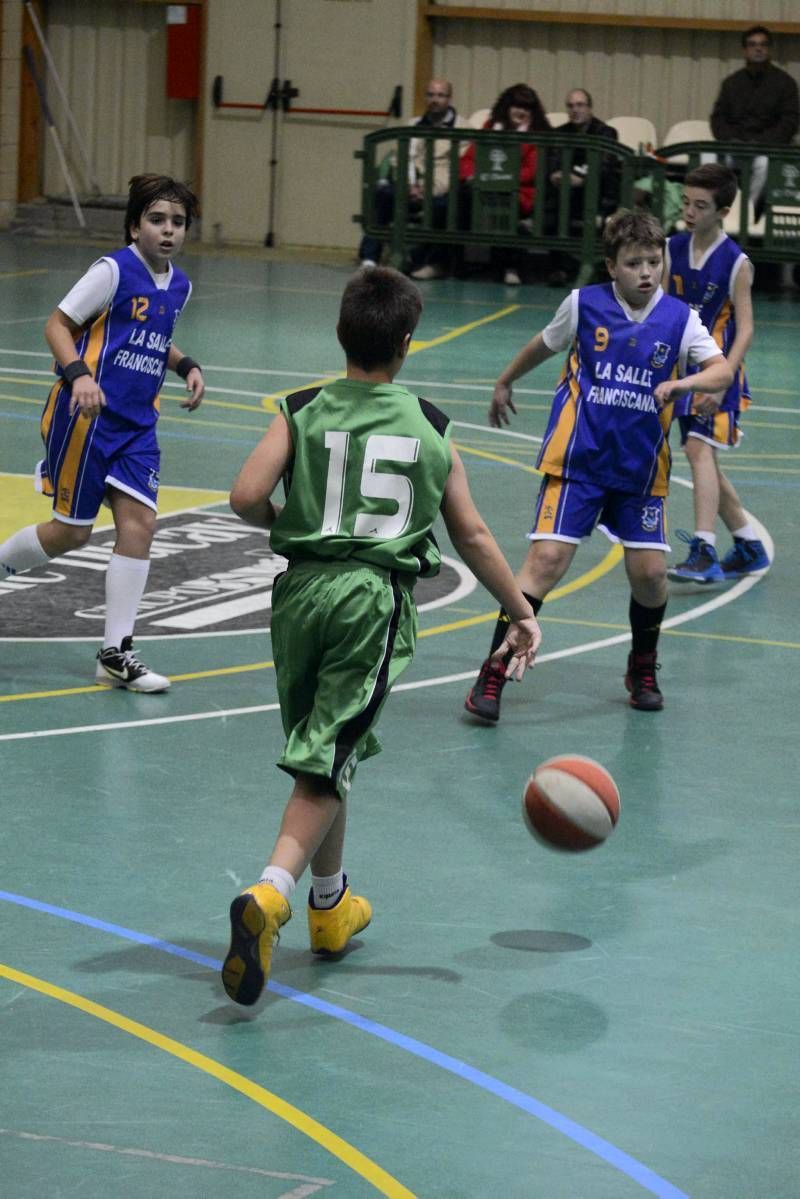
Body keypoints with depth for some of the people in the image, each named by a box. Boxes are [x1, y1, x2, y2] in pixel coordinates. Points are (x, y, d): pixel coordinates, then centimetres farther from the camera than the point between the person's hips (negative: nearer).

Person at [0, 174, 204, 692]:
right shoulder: (114, 271, -12)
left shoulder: (179, 286, 9)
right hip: (86, 416, -6)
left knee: (140, 523, -5)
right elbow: (58, 324, -10)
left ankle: (116, 654, -1)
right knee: (72, 532, -1)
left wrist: (187, 366, 9)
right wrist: (78, 373, -26)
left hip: (137, 424, 6)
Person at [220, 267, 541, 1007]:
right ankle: (271, 893, -27)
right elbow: (472, 536, 11)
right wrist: (522, 612, 21)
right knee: (327, 764, -4)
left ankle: (330, 905, 35)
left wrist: (282, 525, 13)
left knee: (321, 753, 20)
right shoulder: (430, 428, 6)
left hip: (303, 587, 2)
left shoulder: (303, 413, 3)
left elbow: (247, 497, -10)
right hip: (377, 598, -2)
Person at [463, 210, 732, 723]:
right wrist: (505, 383, 30)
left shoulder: (680, 319, -2)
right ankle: (493, 675, -8)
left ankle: (643, 670, 26)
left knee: (650, 571, -2)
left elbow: (723, 371, -12)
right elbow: (545, 345, 17)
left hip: (642, 469, 2)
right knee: (547, 558, -13)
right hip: (578, 461, -2)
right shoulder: (584, 304, -2)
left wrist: (684, 383, -32)